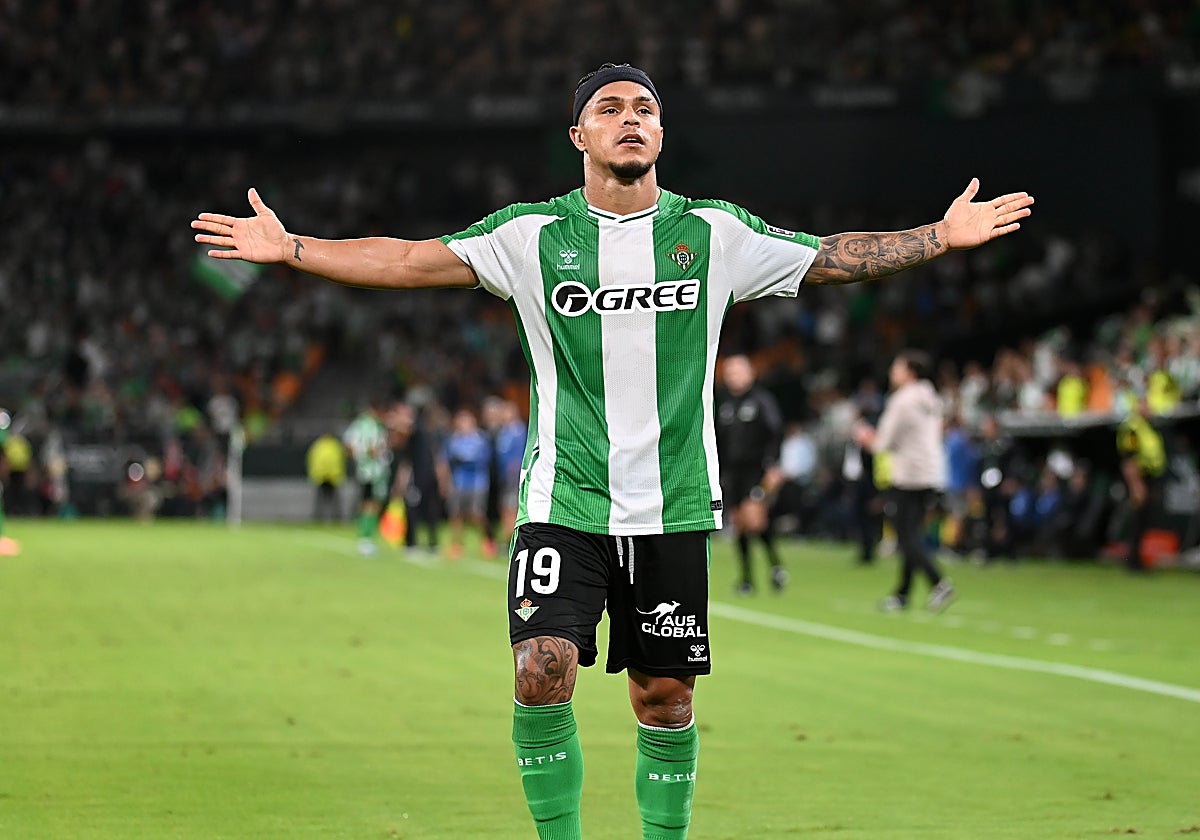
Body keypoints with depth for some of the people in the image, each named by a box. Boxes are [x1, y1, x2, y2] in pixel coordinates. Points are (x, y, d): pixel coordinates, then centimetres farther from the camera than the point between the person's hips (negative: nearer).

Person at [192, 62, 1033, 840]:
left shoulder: (712, 232, 4)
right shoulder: (532, 234, 0)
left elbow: (830, 258, 9)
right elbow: (411, 260, -4)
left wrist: (943, 236, 2)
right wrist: (287, 247, -11)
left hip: (674, 509, 1)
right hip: (564, 506, -1)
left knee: (665, 698, 6)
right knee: (541, 674, -16)